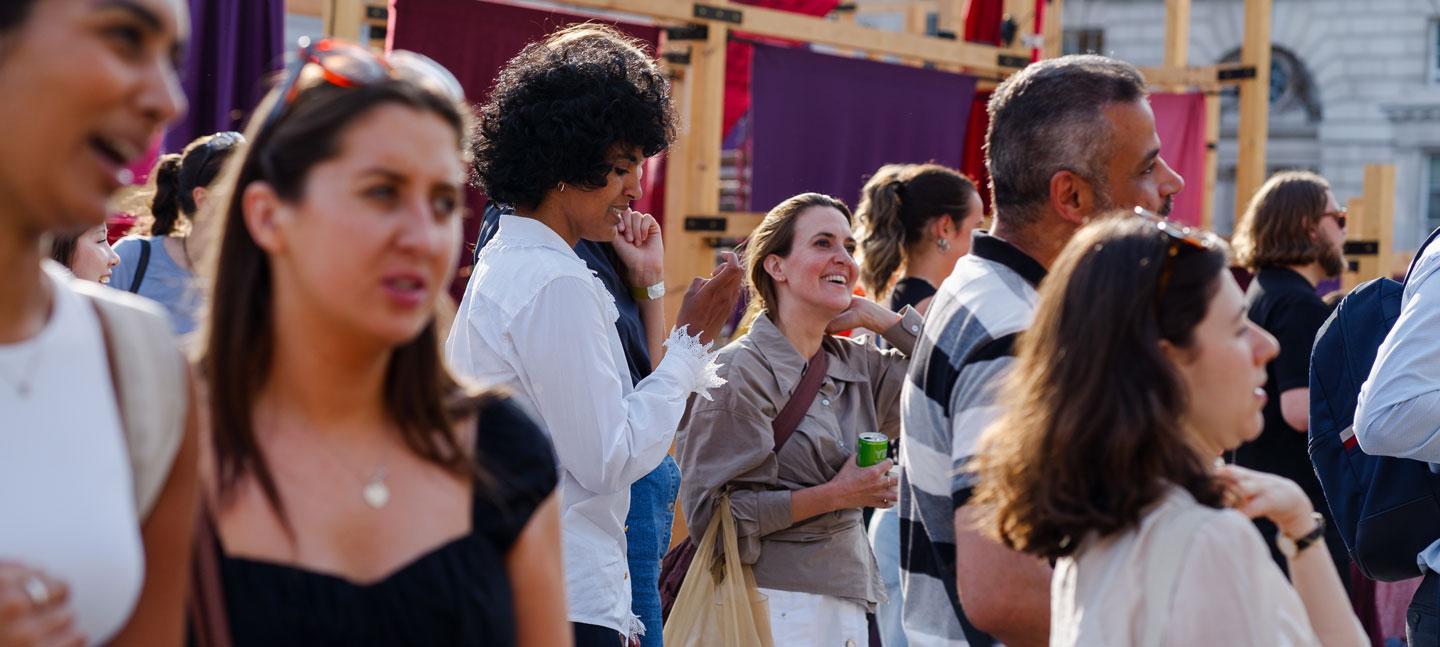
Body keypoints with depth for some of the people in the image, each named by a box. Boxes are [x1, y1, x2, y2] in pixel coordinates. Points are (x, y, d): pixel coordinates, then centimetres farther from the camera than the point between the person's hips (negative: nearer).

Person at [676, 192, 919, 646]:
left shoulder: (855, 365, 13)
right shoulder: (740, 371, -8)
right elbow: (708, 511, -13)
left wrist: (878, 318, 6)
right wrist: (834, 495, -17)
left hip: (847, 602, 7)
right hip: (778, 605, -7)